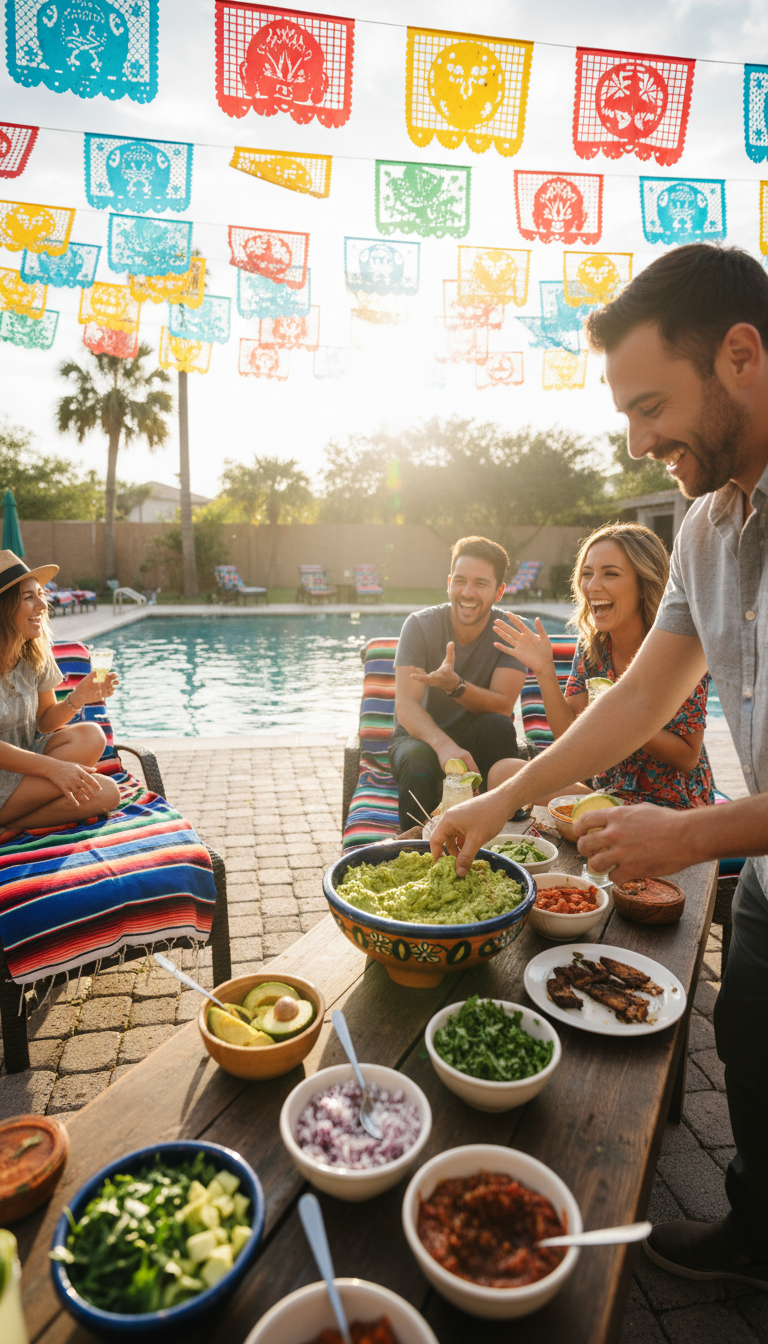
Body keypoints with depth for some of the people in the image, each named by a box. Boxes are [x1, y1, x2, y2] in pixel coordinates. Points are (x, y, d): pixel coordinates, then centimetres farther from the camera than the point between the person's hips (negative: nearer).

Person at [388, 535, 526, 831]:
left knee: (497, 725, -31)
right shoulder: (420, 625, -12)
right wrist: (444, 745, -42)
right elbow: (406, 706, -22)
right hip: (420, 736, -1)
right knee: (420, 762, -35)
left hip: (479, 740, 1)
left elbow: (502, 706, -19)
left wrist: (454, 684, -40)